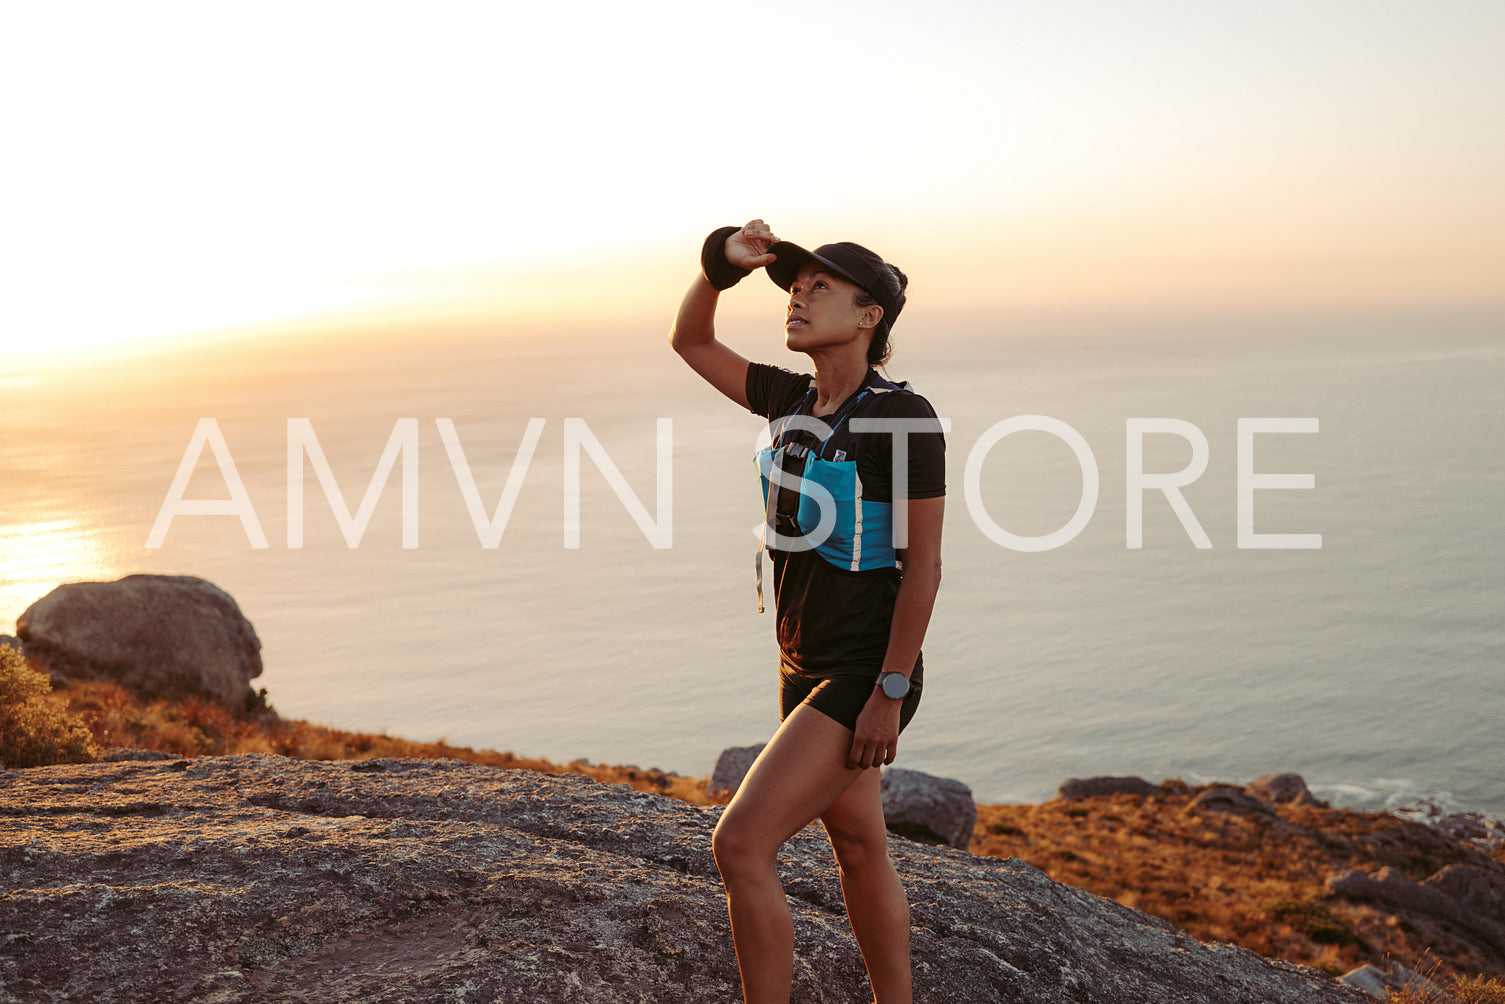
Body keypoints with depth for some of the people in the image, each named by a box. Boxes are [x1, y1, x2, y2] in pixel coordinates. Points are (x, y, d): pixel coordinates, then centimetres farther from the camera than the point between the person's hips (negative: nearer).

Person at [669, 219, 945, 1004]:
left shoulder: (905, 415, -18)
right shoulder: (796, 399, 4)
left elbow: (923, 562, -19)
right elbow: (689, 342, 12)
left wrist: (889, 696, -21)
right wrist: (724, 257, -6)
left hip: (865, 678, -8)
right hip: (808, 668, 8)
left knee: (739, 846, -13)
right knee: (857, 850, 18)